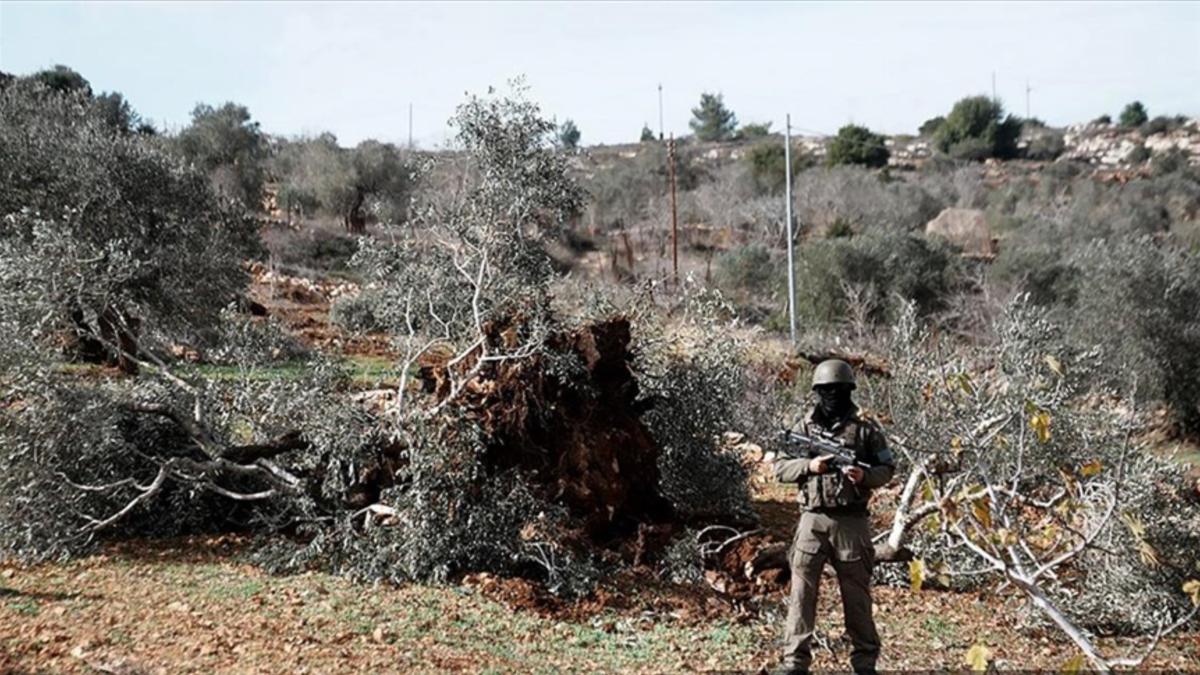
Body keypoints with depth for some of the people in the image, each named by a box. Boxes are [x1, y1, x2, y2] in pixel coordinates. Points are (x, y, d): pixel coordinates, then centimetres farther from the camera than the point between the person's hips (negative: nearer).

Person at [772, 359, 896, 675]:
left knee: (857, 595, 8)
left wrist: (865, 476, -14)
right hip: (813, 520, 1)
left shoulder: (866, 429, 3)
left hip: (852, 522, -1)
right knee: (802, 593, 0)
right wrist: (808, 466, -13)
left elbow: (887, 468, 7)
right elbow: (779, 468, 5)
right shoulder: (804, 428, 6)